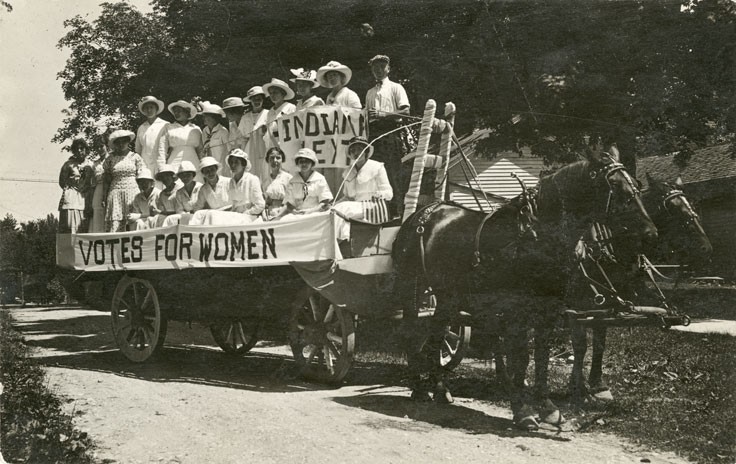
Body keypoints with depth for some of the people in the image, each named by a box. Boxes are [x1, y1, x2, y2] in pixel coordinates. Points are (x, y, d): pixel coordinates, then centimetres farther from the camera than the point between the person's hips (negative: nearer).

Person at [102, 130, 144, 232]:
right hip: (115, 193, 1)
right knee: (114, 224, -10)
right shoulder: (110, 159, 10)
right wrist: (105, 197, 5)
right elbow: (106, 180, 12)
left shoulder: (135, 157, 6)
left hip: (132, 191, -1)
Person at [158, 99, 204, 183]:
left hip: (193, 163, 1)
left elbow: (200, 151, 17)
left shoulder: (196, 129, 14)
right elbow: (162, 149, 6)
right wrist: (162, 169, -3)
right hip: (174, 163, -1)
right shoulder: (168, 128, 10)